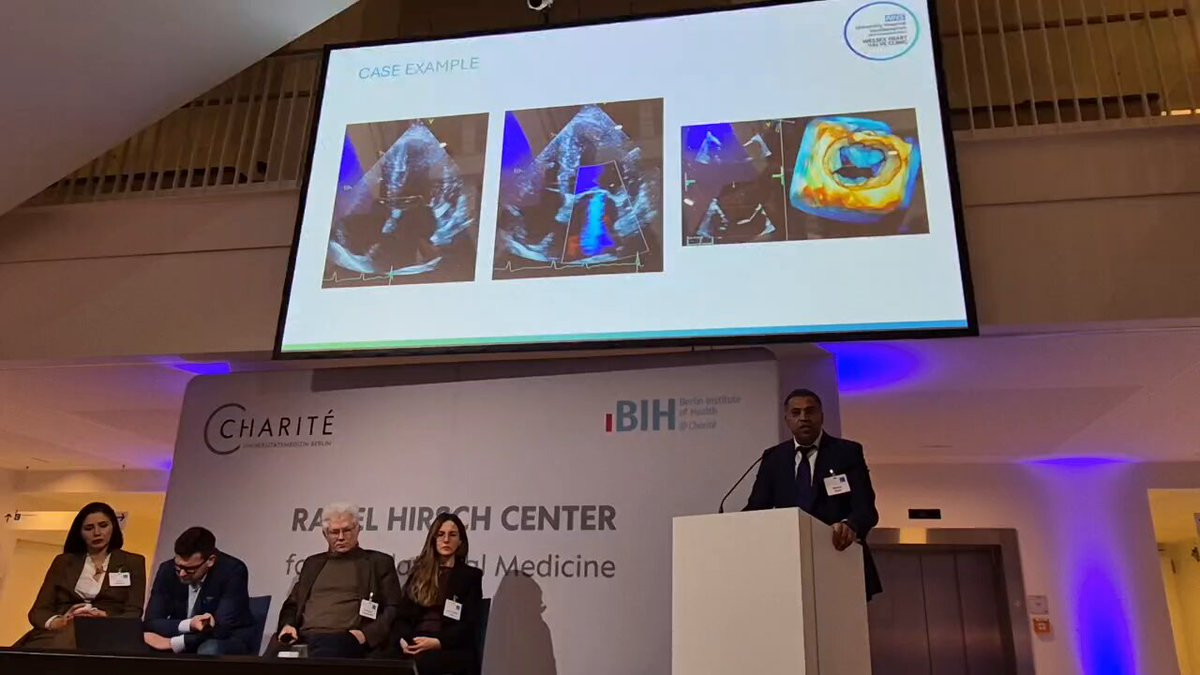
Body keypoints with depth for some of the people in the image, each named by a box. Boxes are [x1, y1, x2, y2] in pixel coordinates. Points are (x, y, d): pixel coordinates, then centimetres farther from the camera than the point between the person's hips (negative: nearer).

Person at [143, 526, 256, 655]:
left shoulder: (233, 571, -22)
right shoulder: (167, 570, -10)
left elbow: (223, 627, -26)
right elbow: (151, 623, -14)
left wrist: (172, 643, -29)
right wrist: (189, 624, -31)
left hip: (231, 641, -4)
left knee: (209, 650, -35)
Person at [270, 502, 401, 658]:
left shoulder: (379, 562, 12)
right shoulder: (312, 563, 26)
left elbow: (393, 610, 6)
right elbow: (292, 604, 29)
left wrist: (366, 634, -11)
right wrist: (287, 625, 6)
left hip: (344, 639, -5)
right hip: (301, 638, 5)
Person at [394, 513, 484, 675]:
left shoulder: (470, 575, 9)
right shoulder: (419, 573, 21)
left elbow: (470, 624, 0)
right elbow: (402, 615, 14)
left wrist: (437, 642, -16)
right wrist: (404, 640, -9)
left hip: (451, 649, -3)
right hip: (415, 645, 3)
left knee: (422, 661, -36)